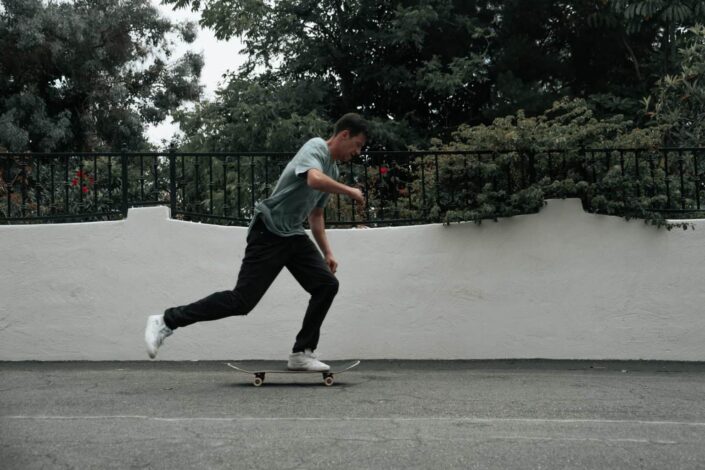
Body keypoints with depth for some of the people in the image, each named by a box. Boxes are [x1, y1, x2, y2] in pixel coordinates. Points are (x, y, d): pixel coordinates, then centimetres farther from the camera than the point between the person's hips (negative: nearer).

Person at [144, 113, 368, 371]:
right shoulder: (315, 147, -12)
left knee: (327, 284, -4)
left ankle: (301, 353, 2)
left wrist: (327, 252, 22)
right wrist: (350, 191, -20)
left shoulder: (333, 170, 15)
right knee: (241, 300, -11)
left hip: (294, 235, 9)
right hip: (269, 233, -9)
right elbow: (314, 180, -35)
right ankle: (166, 321, -1)